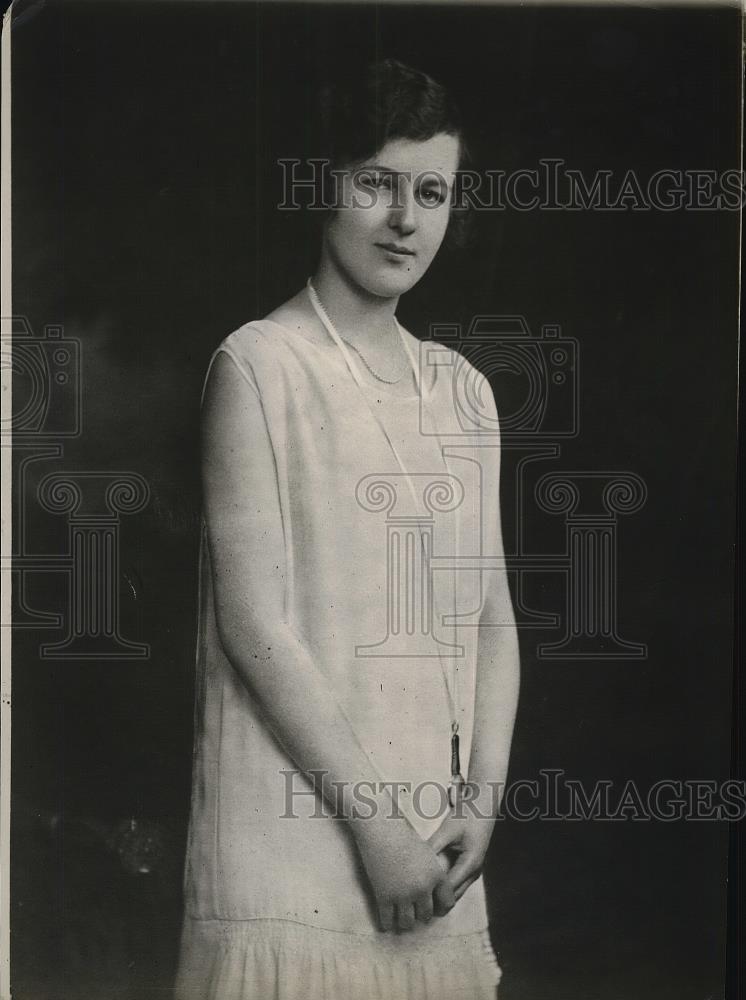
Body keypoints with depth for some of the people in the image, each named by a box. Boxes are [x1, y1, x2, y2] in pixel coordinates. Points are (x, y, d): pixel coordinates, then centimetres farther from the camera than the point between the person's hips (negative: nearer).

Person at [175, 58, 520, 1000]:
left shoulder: (463, 388, 11)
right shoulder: (261, 364, -6)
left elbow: (492, 617, 10)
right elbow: (252, 621, -12)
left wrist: (482, 800, -2)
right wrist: (375, 823, -12)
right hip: (293, 843, -5)